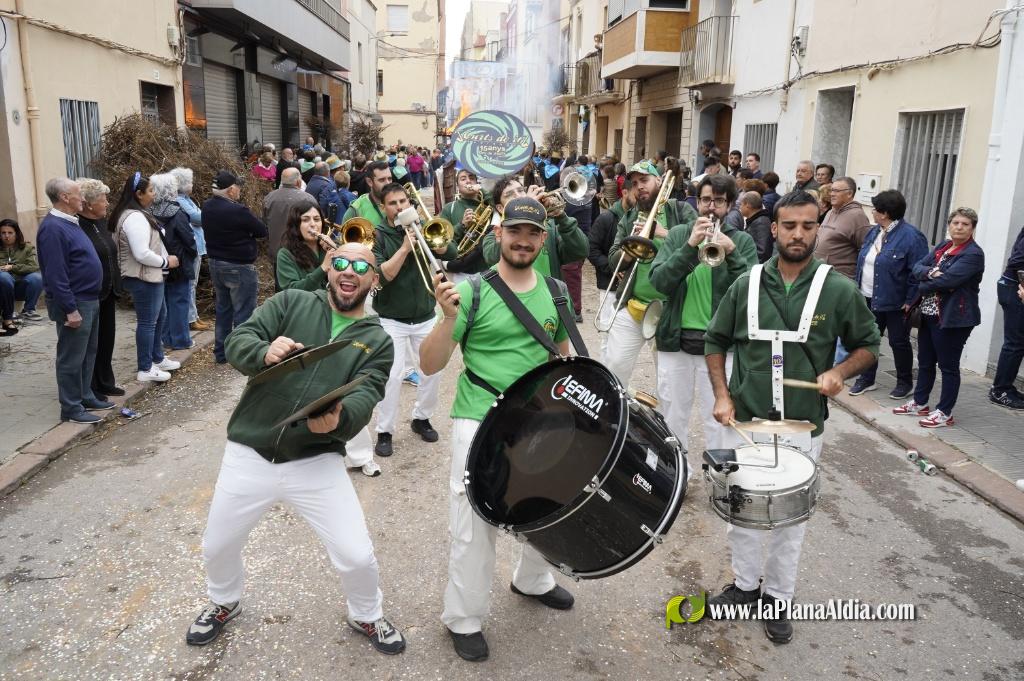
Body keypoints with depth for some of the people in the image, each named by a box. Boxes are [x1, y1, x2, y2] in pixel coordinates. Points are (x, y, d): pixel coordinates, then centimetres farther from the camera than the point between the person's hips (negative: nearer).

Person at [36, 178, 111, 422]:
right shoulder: (53, 228, -19)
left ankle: (86, 397, 29)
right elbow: (56, 275, -23)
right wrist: (70, 310, -23)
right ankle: (71, 408, 8)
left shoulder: (70, 223, 11)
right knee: (71, 358, 0)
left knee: (88, 354, 18)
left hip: (89, 300, 10)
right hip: (74, 303, -10)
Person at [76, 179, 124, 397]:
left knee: (107, 338, 16)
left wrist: (117, 284, 14)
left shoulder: (102, 222, 9)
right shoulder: (76, 226, -18)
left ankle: (105, 383, 30)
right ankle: (90, 389, 15)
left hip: (107, 292, 8)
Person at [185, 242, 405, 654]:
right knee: (217, 546, 17)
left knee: (357, 556, -2)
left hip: (317, 463, -1)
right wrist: (265, 353, -33)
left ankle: (366, 617, 31)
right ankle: (224, 603, 51)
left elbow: (363, 400, -13)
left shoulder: (377, 341, 1)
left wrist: (339, 418, -37)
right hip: (249, 455, 1)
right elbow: (238, 342, -10)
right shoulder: (291, 303, 1)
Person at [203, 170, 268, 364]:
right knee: (243, 312, 1)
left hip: (215, 264, 8)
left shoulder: (207, 207, 0)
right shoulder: (238, 211, -24)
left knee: (222, 309, 18)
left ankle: (220, 352, 27)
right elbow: (262, 231, -14)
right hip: (239, 268, -8)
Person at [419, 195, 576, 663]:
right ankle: (463, 619, 25)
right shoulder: (472, 289, -11)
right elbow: (429, 366, -13)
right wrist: (450, 318, -28)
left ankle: (532, 581, 48)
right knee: (474, 524, 3)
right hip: (481, 423, -4)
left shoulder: (556, 293, 3)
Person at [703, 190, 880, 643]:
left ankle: (778, 597, 31)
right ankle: (745, 584, 35)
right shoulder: (746, 285, -2)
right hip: (744, 421, 2)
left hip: (802, 427, -1)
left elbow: (867, 345, 5)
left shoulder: (839, 290, -7)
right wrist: (722, 396, -3)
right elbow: (716, 341, 8)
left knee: (791, 517, 11)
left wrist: (839, 372, -15)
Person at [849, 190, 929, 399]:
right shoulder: (874, 232, 8)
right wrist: (859, 288, 10)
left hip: (895, 302, -7)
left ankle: (905, 383, 22)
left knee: (899, 342, 6)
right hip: (870, 299, 7)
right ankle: (867, 379, 23)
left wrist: (910, 301, -17)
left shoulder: (911, 236, -17)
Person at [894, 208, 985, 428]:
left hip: (953, 318, -8)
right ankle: (920, 403, 29)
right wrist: (931, 272, -19)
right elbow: (917, 268, 2)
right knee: (925, 362, 16)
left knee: (948, 366, 2)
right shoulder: (943, 246, 11)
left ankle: (945, 413, 12)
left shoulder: (973, 254, -12)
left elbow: (946, 280, -22)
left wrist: (921, 288, -8)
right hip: (928, 314, 8)